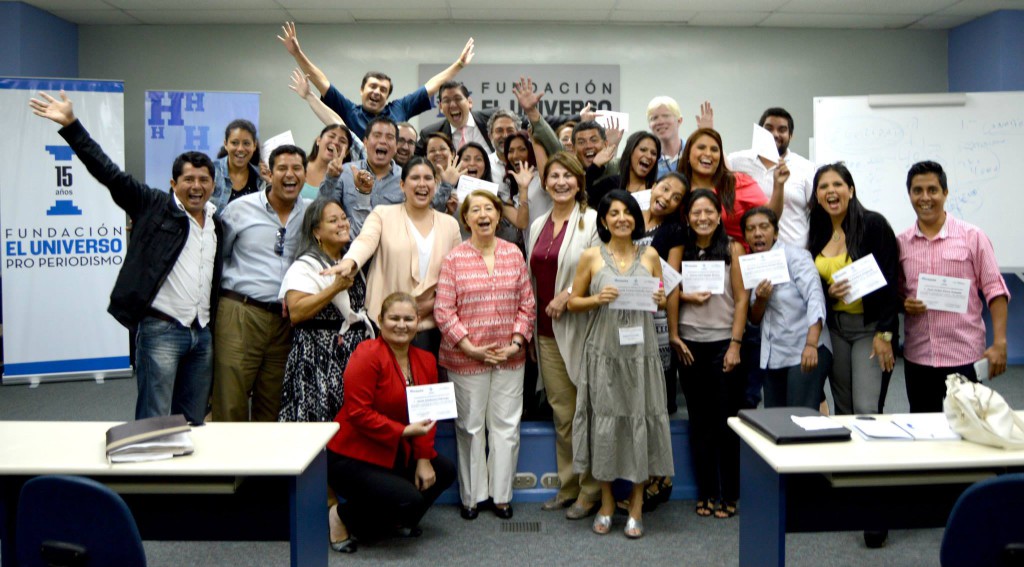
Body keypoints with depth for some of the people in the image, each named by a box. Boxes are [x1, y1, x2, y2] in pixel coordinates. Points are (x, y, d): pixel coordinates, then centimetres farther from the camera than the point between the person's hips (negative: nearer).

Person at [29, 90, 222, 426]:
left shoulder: (216, 223, 14)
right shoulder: (154, 206, 0)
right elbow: (109, 172, -7)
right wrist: (71, 125, -13)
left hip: (203, 335, 5)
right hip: (161, 330, -5)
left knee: (193, 423, 13)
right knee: (154, 423, -3)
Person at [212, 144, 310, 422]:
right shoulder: (240, 208, 4)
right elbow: (218, 256, 11)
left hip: (287, 319, 3)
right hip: (240, 313, -2)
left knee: (273, 407, 9)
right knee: (231, 403, -3)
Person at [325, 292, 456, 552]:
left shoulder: (426, 361, 5)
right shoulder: (367, 355, -18)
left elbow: (428, 414, 5)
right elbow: (358, 413, -23)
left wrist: (423, 459, -5)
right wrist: (404, 431, -24)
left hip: (397, 455, 8)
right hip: (352, 458, -8)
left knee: (445, 471, 1)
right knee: (409, 500, -21)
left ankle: (395, 521, 20)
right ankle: (341, 516, 3)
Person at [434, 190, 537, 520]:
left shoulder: (514, 254, 4)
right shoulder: (454, 259, -4)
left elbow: (527, 304, 7)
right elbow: (443, 311, -7)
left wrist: (517, 341, -4)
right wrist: (470, 347, -11)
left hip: (510, 357, 3)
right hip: (466, 357, -2)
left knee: (506, 426, 8)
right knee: (470, 427, 8)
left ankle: (501, 494, 23)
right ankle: (471, 496, 23)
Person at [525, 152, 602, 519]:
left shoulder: (592, 221, -5)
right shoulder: (538, 226, 15)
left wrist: (568, 295, -15)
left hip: (579, 328, -6)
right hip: (546, 330, 6)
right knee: (561, 411, 12)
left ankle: (590, 491, 11)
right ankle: (568, 486, 23)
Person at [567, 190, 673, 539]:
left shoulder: (650, 255, 7)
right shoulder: (591, 256, 1)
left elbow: (663, 301, 14)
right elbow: (573, 302, 4)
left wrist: (660, 300, -8)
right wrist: (597, 299, -14)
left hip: (640, 350, 1)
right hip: (603, 350, -1)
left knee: (640, 418, 2)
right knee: (605, 419, 3)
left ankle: (636, 503, 17)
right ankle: (606, 501, 20)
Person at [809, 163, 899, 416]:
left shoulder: (873, 224, -9)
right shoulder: (818, 233, 8)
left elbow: (889, 281, -12)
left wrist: (885, 333, -15)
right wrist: (827, 292, -8)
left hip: (870, 326, -5)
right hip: (835, 327, 6)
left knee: (866, 409, -12)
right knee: (843, 409, 9)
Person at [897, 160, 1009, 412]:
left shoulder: (973, 237, -4)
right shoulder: (900, 243, 5)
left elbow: (995, 290, -3)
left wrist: (999, 343, -10)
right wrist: (904, 304, -8)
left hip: (964, 355, -3)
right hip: (917, 356, 3)